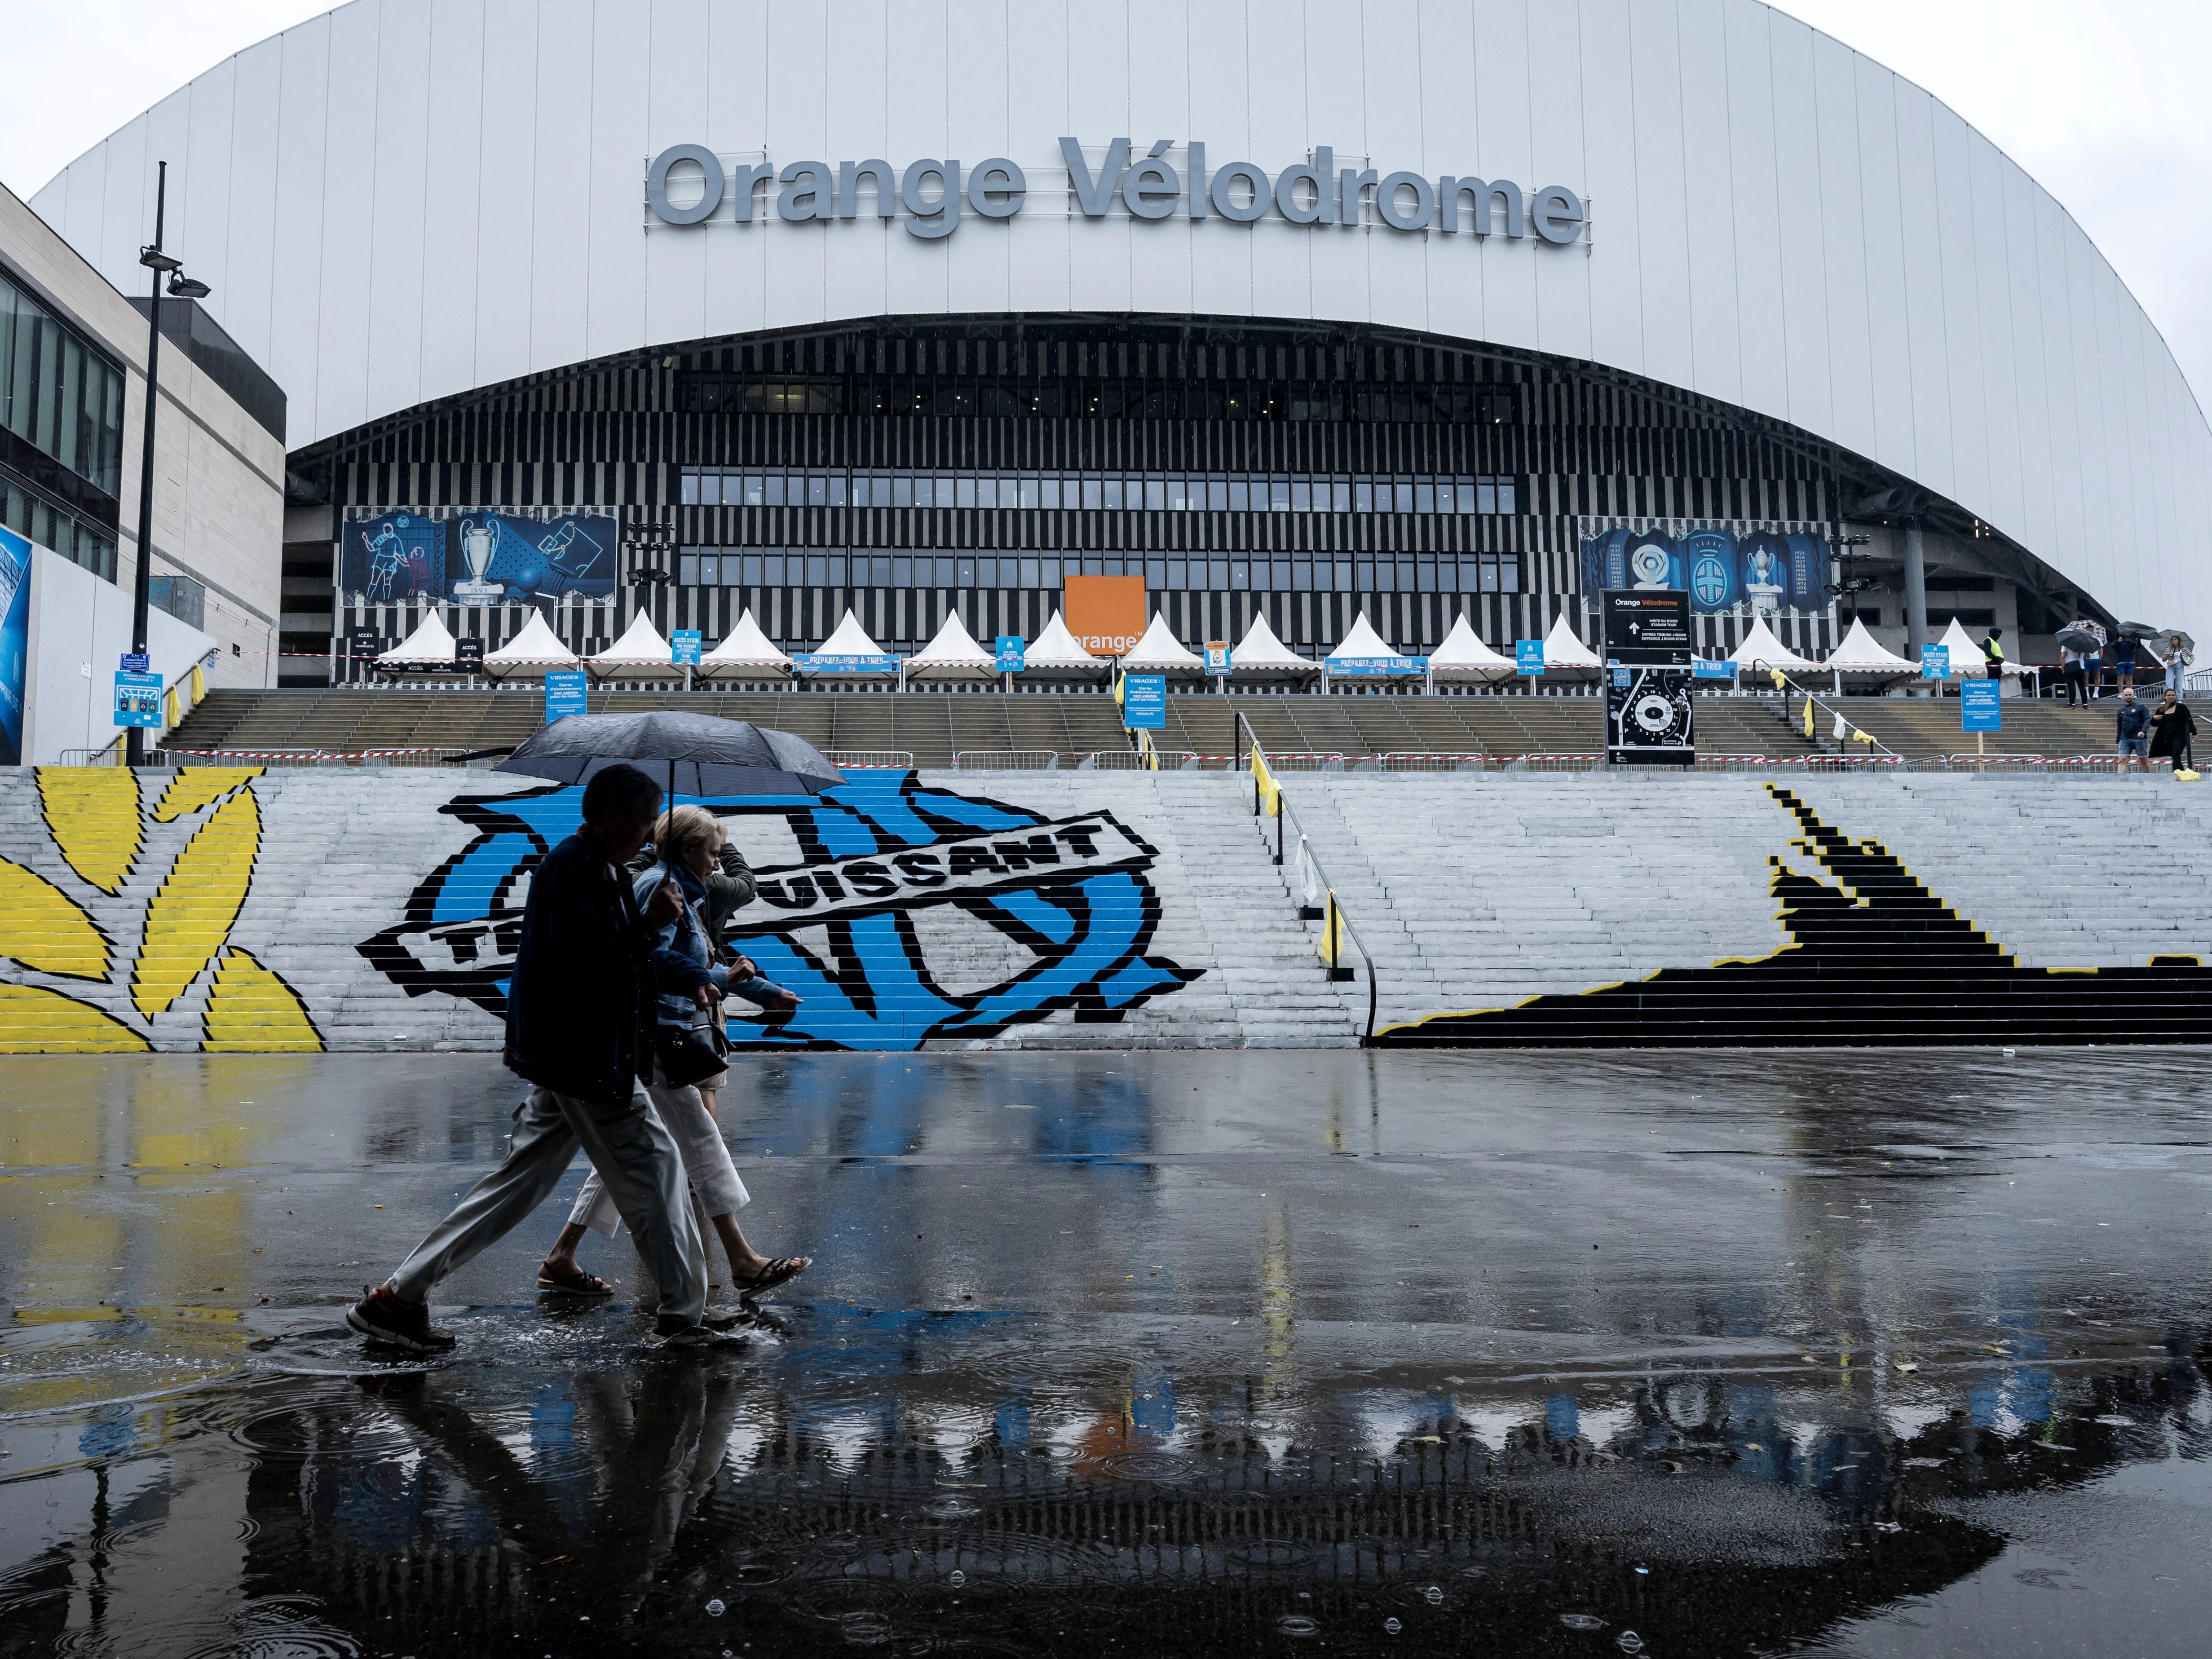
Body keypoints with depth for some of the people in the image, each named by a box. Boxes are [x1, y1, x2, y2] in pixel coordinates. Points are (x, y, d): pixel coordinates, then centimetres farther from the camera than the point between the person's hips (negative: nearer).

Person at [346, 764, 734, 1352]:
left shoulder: (602, 872, 16)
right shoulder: (572, 870, -17)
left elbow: (630, 956, 26)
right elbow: (584, 961, -27)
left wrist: (692, 979, 17)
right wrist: (647, 922, -20)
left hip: (572, 1058, 10)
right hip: (586, 1061, -10)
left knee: (520, 1182, 14)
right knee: (655, 1168, 1)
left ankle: (399, 1297, 17)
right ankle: (683, 1314, 14)